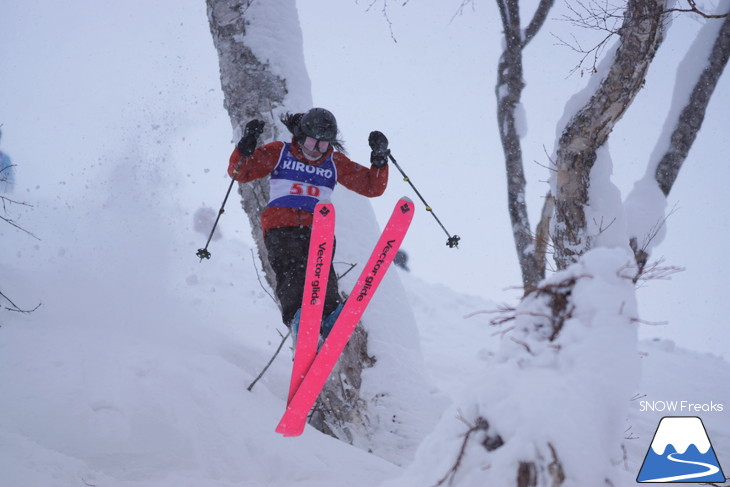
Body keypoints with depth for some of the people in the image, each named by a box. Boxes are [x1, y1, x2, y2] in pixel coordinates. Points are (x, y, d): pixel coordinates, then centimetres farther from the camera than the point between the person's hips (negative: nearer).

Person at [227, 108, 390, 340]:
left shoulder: (335, 162, 21)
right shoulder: (279, 153, 15)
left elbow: (372, 187, 21)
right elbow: (239, 172, 12)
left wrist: (379, 158, 6)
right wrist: (246, 146, -5)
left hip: (318, 230, 2)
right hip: (281, 226, -1)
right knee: (291, 267, -30)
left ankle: (332, 317, -50)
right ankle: (297, 315, -52)